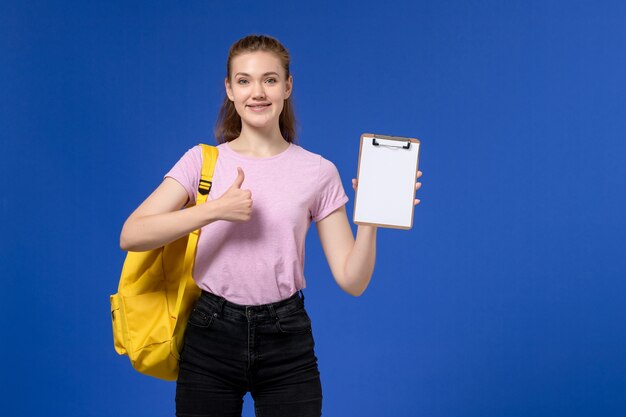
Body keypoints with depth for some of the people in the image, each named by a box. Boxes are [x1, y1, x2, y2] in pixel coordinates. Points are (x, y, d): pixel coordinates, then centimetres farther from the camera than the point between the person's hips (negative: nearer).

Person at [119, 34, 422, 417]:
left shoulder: (319, 172, 1)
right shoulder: (202, 161, 0)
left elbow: (353, 281, -2)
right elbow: (131, 236, -14)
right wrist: (215, 210, -22)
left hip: (286, 344, 0)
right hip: (211, 338, 0)